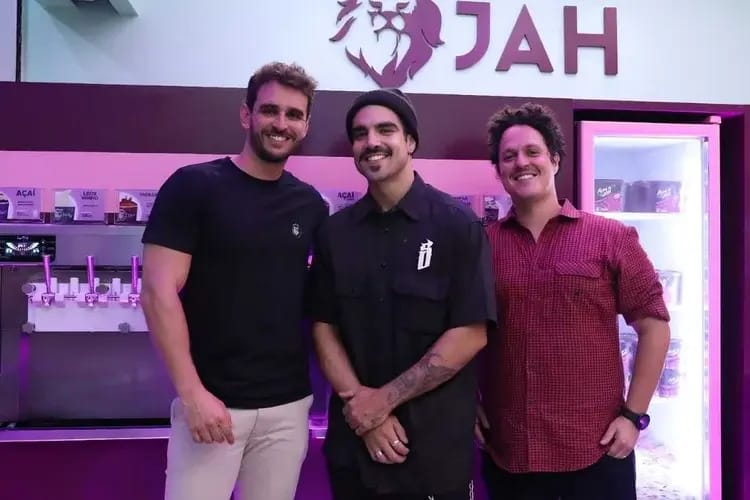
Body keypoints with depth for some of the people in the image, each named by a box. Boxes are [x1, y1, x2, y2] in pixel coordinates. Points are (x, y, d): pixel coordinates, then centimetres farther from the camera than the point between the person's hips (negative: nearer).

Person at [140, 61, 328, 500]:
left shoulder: (311, 204, 6)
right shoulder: (193, 186, -7)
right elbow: (159, 293, -11)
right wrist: (192, 392, -16)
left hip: (289, 404, 4)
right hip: (211, 400, -3)